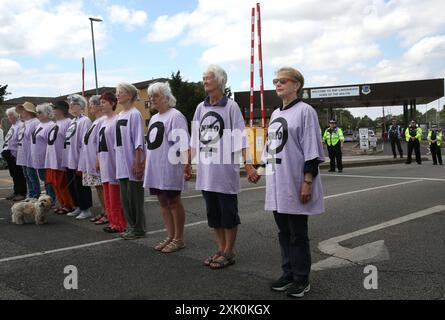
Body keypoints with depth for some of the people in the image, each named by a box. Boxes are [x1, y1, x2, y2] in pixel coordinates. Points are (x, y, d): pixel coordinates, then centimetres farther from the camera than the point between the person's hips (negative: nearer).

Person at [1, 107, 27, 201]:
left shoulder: (20, 125, -13)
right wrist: (5, 151, 16)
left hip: (16, 154, -9)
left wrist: (16, 154, -19)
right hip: (9, 154, 9)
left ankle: (22, 193, 8)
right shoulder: (12, 126, 15)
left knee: (19, 175, 0)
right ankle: (16, 192, 23)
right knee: (13, 175, 14)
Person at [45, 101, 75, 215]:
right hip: (52, 159, 9)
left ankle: (69, 205, 11)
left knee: (62, 184, -2)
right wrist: (50, 157, 20)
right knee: (55, 183, 12)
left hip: (61, 159, -9)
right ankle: (62, 204, 23)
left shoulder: (68, 122, -13)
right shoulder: (57, 123, 16)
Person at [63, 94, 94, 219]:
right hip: (69, 160, 9)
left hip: (78, 161, -9)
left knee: (80, 186, -1)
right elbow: (68, 140, 17)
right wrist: (66, 159, 13)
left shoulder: (85, 120, -12)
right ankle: (78, 207, 27)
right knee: (72, 185, 15)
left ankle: (86, 209, 10)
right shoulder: (72, 121, 15)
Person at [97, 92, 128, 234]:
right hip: (104, 163, 9)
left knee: (115, 196, -3)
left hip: (113, 161, -9)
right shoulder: (104, 121, 16)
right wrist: (98, 160, 17)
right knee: (108, 196, 12)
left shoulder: (117, 120, -12)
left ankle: (119, 224, 6)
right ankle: (112, 221, 21)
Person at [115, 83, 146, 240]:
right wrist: (119, 161, 14)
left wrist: (137, 163, -17)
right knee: (125, 197, 12)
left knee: (134, 197, 0)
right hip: (122, 164, 8)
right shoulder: (120, 115, 13)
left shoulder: (135, 114, -11)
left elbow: (138, 141, -14)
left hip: (132, 163, -8)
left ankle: (138, 229, 10)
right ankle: (131, 226, 24)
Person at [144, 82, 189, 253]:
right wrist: (146, 164, 21)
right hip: (155, 168, 8)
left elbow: (182, 144, -16)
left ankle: (178, 239, 10)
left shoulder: (175, 116, -9)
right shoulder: (153, 118, 17)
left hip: (170, 167, -8)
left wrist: (185, 165, -23)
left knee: (173, 201, 0)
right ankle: (170, 236, 20)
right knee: (163, 201, 11)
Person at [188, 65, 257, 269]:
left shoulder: (230, 106, -5)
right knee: (213, 213, 13)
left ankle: (228, 253, 16)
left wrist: (248, 165, -17)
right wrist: (188, 164, 16)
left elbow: (240, 138, -10)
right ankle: (221, 249, 26)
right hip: (205, 170, 6)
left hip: (225, 169, -6)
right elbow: (195, 140, 15)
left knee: (228, 213, 4)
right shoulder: (200, 108, 10)